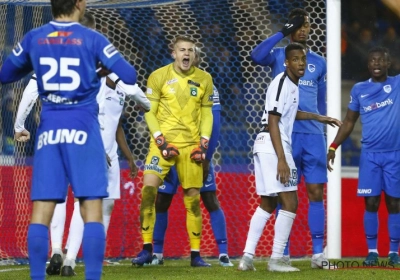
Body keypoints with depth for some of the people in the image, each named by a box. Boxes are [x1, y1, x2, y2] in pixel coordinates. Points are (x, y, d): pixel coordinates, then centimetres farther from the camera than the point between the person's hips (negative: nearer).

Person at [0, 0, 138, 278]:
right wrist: (109, 67, 14)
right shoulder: (92, 39, -4)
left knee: (41, 211, 3)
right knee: (92, 209, -2)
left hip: (49, 127, 3)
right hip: (82, 126, -3)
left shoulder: (33, 39, 6)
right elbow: (129, 76, -7)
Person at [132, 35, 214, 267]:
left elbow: (206, 114, 12)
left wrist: (204, 143, 1)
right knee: (149, 188, -17)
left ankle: (196, 254, 11)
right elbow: (149, 112, -1)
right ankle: (147, 249, -9)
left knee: (193, 196, 3)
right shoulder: (159, 76, -2)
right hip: (164, 141, -2)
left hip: (191, 144, 2)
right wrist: (161, 141, -10)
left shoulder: (204, 79, 6)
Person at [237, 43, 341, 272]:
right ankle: (276, 259, -8)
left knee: (267, 205, 13)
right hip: (272, 147, -10)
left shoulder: (292, 85, 16)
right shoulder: (281, 83, -13)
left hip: (266, 148, 10)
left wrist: (318, 118, 42)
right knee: (290, 203, -9)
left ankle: (247, 257, 11)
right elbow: (273, 123, -18)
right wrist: (281, 160, -23)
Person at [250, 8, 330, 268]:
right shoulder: (278, 55, 6)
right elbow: (257, 56, -18)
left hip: (313, 134, 2)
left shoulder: (319, 62, 15)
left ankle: (318, 252, -1)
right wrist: (283, 32, -17)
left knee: (316, 192, -2)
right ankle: (283, 253, 4)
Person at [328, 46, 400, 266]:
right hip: (370, 154, 1)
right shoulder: (359, 89, 6)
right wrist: (334, 147, 6)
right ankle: (372, 250, 6)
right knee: (371, 203, -1)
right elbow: (349, 121, 12)